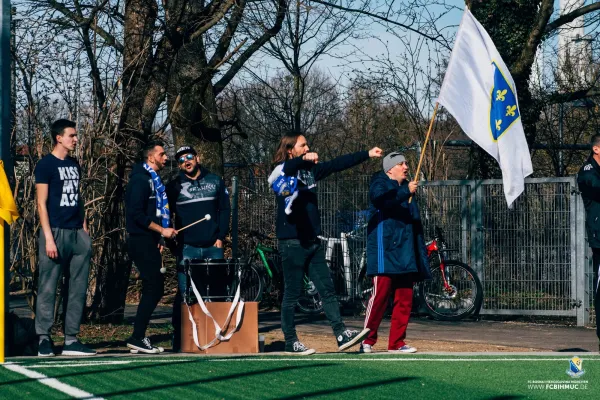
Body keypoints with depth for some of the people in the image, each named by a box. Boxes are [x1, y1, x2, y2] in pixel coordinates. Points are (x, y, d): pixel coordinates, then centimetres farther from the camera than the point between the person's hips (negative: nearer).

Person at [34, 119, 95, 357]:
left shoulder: (75, 165, 16)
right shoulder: (46, 165, -4)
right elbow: (42, 203, -8)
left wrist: (84, 230, 12)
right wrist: (48, 238, -14)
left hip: (77, 234, 7)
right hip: (56, 232, -7)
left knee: (78, 289, 5)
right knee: (48, 289, -4)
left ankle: (71, 340, 9)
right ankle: (44, 339, 1)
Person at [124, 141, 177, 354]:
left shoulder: (153, 180, 18)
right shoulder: (141, 179, -12)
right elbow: (136, 213, -20)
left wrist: (158, 239, 14)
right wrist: (162, 230, -18)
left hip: (149, 242, 10)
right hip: (141, 242, -10)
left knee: (154, 289, 10)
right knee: (153, 288, -11)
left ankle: (139, 337, 13)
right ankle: (137, 338, -8)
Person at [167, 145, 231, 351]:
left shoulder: (215, 181, 10)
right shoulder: (174, 186, 6)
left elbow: (224, 209, 9)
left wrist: (220, 237, 1)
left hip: (213, 247, 2)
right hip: (187, 248, -2)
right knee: (184, 292, -5)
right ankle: (179, 337, -1)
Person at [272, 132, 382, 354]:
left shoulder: (311, 169, 14)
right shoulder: (282, 171, -6)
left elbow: (338, 164, 18)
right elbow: (286, 168, -30)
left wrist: (367, 154, 16)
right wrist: (304, 159, -48)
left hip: (313, 242, 7)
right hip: (292, 242, -7)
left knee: (327, 290, 3)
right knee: (292, 294, -1)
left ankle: (342, 335, 2)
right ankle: (291, 342, 6)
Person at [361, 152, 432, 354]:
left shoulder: (406, 187, 23)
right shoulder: (380, 184, 2)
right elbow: (380, 200, -22)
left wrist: (421, 251, 23)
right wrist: (405, 192, -28)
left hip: (406, 252, 7)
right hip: (386, 249, -7)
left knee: (405, 299, 3)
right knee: (381, 294, -13)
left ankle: (396, 342, 9)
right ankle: (367, 340, -7)